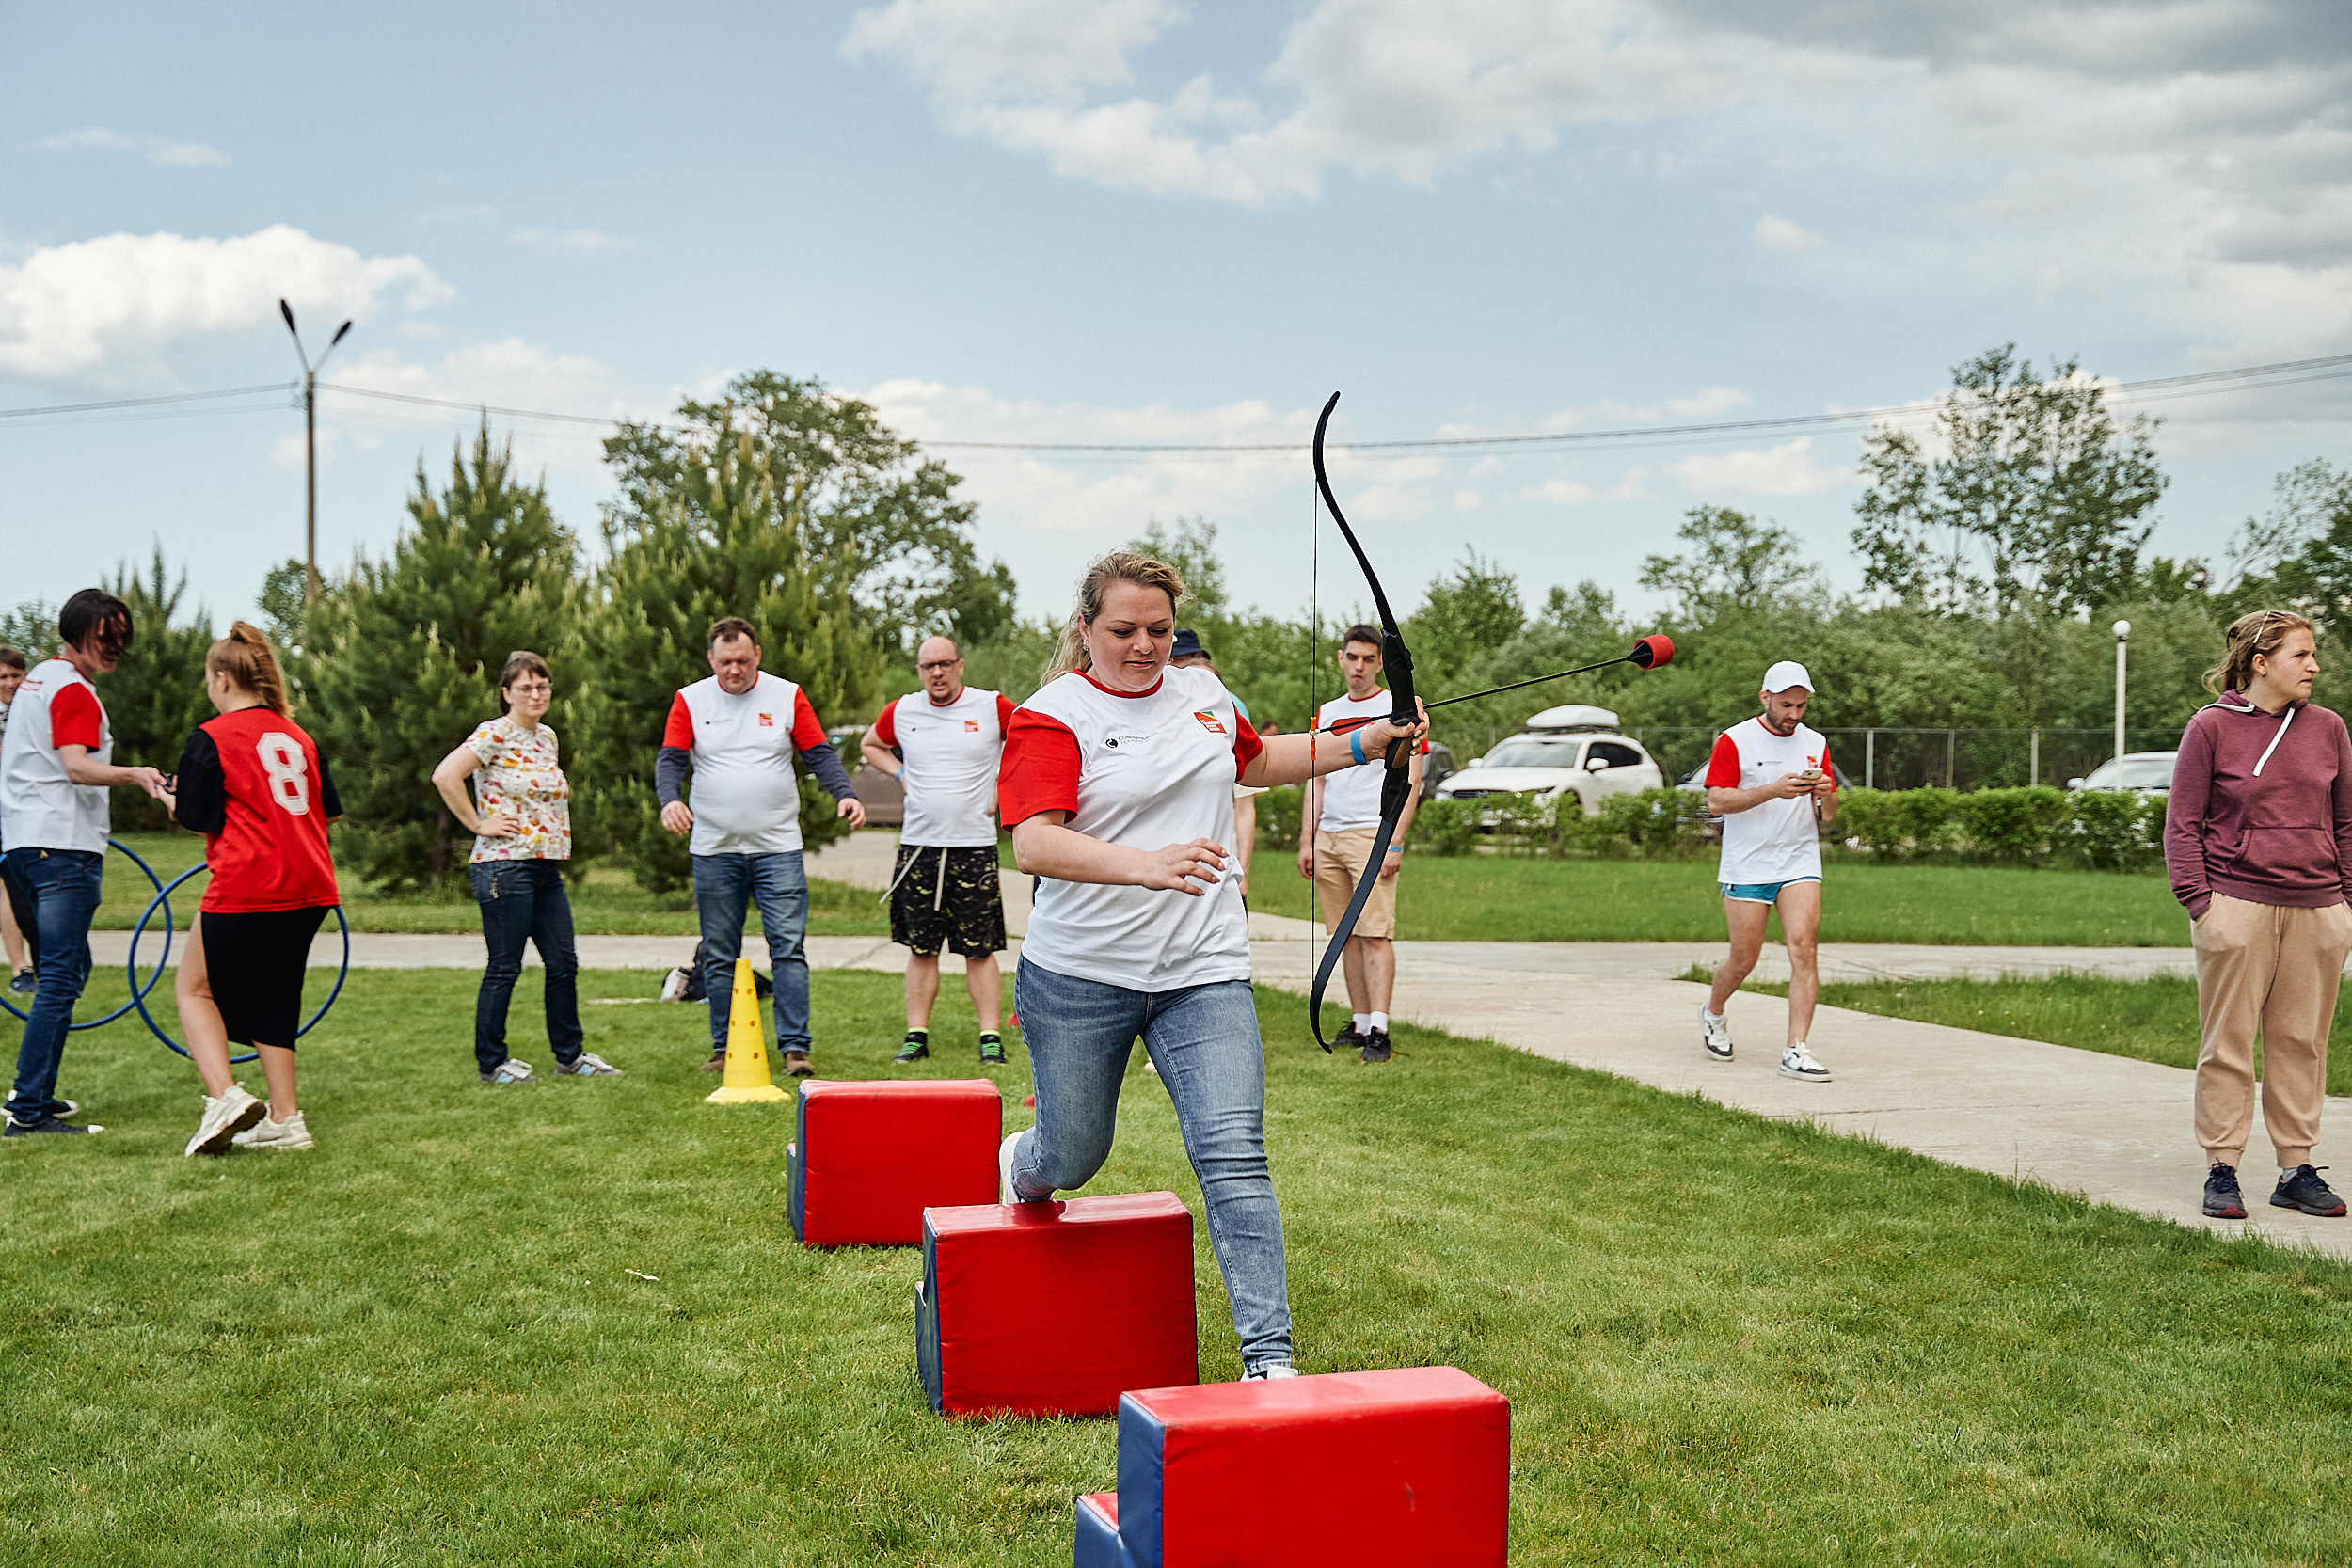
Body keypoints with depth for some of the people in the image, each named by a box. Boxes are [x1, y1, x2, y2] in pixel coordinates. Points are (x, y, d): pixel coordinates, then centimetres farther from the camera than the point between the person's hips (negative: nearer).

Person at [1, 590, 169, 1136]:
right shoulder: (74, 691, -11)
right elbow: (77, 767, -25)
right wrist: (134, 774, -41)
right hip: (64, 846, -10)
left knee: (64, 970, 17)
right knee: (61, 978, -12)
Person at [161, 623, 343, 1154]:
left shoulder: (212, 737, -6)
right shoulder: (299, 735, 11)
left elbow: (203, 821, -7)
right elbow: (330, 812, 15)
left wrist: (174, 803, 13)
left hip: (245, 888, -6)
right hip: (309, 890, 6)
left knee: (194, 989, 11)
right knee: (273, 1000, 17)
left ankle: (225, 1096, -8)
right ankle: (284, 1120, 17)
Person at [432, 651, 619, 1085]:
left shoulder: (547, 736, 15)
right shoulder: (495, 734, -9)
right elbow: (445, 776, -22)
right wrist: (479, 824, -16)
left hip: (547, 867, 8)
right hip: (505, 866, -8)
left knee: (564, 964, 10)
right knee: (504, 968, -2)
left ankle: (570, 1055, 20)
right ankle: (491, 1063, 9)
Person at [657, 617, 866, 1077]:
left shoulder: (788, 696, 5)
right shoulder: (690, 701, 5)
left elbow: (819, 754, 3)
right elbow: (670, 759, -1)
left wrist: (845, 794, -14)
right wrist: (670, 799, -22)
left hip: (778, 849, -1)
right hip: (714, 852, 1)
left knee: (788, 948, -7)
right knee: (719, 955, 6)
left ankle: (794, 1047, -5)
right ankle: (724, 1048, 16)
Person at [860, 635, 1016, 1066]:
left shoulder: (992, 708, -2)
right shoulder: (901, 712, 7)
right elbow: (870, 745, 26)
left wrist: (1003, 787, 3)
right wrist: (902, 775, 10)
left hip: (974, 846, -3)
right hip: (918, 845, 3)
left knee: (980, 950, -2)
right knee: (920, 949, 6)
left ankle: (991, 1038, 4)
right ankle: (916, 1036, 13)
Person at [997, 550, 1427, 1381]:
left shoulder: (1202, 692, 9)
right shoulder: (1053, 715, -9)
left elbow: (1256, 761, 31)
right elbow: (1033, 844, -24)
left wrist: (1361, 746, 20)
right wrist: (1147, 865, -40)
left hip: (1204, 974, 3)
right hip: (1080, 977, -3)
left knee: (1233, 1157, -11)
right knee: (1073, 1157, 12)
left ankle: (1269, 1359, -6)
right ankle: (1019, 1163, 51)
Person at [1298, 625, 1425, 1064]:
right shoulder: (1326, 713, 17)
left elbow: (1410, 781, -4)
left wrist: (1395, 842, -13)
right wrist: (1306, 841, 11)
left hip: (1373, 834, -6)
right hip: (1328, 836, 6)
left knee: (1375, 933, -11)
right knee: (1346, 935, 6)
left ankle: (1379, 1032, -13)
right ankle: (1360, 1024, 12)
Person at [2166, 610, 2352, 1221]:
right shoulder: (2211, 728, -2)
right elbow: (2182, 823, -1)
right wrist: (2199, 900, -7)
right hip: (2238, 906, -3)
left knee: (2302, 1043, 8)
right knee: (2227, 1044, 2)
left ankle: (2297, 1171, 18)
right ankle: (2221, 1171, 10)